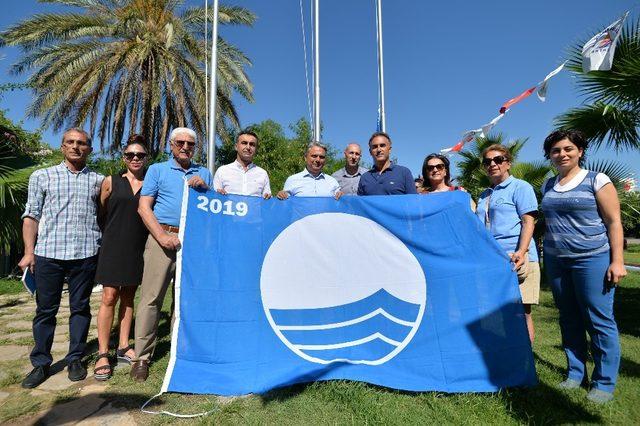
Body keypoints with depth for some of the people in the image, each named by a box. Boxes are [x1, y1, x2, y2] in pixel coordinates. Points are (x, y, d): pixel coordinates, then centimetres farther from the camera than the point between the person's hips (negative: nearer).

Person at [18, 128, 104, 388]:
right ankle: (41, 364, 21)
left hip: (85, 253, 0)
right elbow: (31, 216, 6)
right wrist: (29, 252, -2)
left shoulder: (99, 180, 9)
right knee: (45, 309, 7)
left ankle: (75, 359, 21)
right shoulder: (42, 177, 9)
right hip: (48, 252, 0)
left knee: (80, 308, 8)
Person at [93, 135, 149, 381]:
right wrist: (108, 234, 10)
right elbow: (101, 212, 10)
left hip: (138, 248, 2)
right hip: (114, 246, -2)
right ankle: (102, 354, 7)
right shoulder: (111, 182, 3)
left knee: (128, 297, 10)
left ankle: (123, 347, 20)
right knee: (109, 298, -3)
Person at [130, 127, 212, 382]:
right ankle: (141, 357, 9)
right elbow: (143, 207, 2)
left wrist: (204, 187, -4)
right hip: (163, 238, -2)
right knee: (151, 299, -3)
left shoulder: (204, 174, 18)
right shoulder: (157, 170, 11)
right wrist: (163, 236, -10)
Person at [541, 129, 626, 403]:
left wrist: (617, 261, -12)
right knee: (569, 319, 11)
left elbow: (614, 222, -6)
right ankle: (575, 374, 24)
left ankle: (605, 383, 14)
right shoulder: (548, 186, 12)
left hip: (592, 258, -5)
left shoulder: (596, 180, -2)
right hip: (555, 260, 5)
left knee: (599, 320, 0)